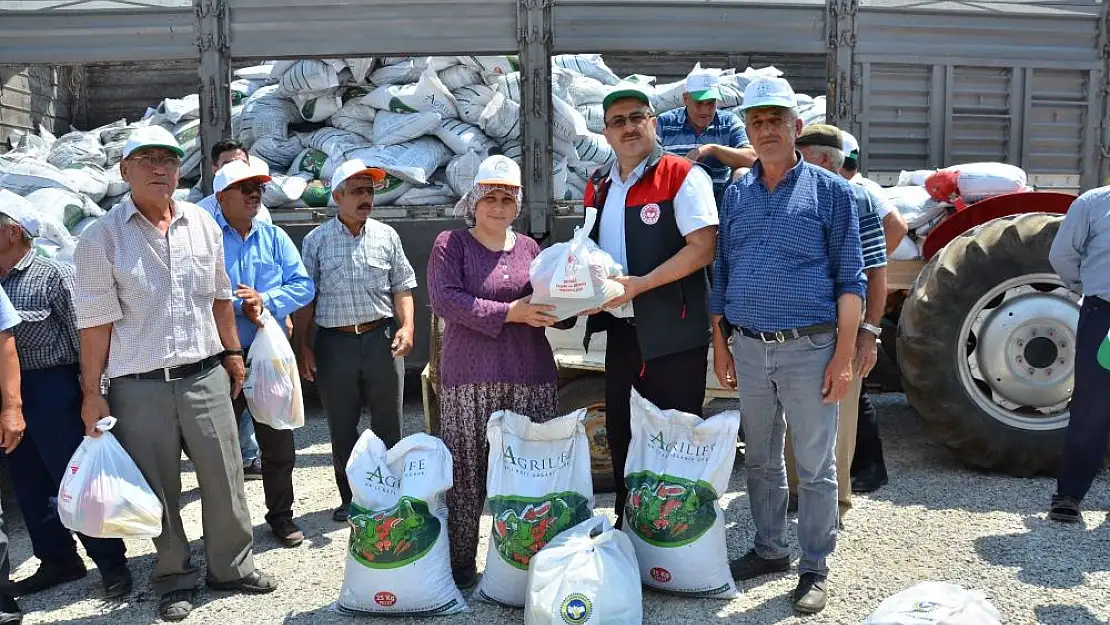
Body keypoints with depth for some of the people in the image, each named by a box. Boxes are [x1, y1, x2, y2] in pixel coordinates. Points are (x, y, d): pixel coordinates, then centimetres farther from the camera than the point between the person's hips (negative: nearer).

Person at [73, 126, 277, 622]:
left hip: (205, 376, 3)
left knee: (225, 479, 9)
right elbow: (96, 320, -5)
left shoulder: (202, 224, 7)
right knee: (158, 489, 8)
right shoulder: (101, 238, -5)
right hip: (140, 387, -3)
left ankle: (231, 566, 27)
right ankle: (174, 579, 25)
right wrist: (91, 393, -5)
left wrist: (232, 353, 17)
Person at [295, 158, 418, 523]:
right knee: (341, 428, 10)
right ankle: (350, 497, 24)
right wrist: (302, 345, -2)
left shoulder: (386, 236, 6)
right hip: (334, 343, 0)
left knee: (388, 424, 8)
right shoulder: (316, 240, 2)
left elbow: (402, 287, 7)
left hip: (382, 339, 1)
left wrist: (406, 326, -7)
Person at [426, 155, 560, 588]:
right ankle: (460, 562, 14)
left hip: (531, 377, 4)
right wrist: (510, 312, -18)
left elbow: (552, 305, 17)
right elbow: (445, 300, -12)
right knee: (467, 471, 0)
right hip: (470, 380, -3)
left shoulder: (529, 248, 15)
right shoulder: (450, 245, 3)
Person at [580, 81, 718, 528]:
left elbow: (703, 249, -17)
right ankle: (626, 525, 31)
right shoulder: (599, 186, 13)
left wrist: (639, 284, -21)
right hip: (619, 328, 7)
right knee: (620, 433, 15)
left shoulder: (683, 176, -8)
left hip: (672, 331, -7)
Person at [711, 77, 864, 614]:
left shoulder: (830, 191, -2)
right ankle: (770, 549, 31)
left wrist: (843, 356, -10)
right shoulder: (735, 195, 10)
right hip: (749, 349, 4)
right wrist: (720, 346, 10)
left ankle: (815, 569, 17)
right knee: (760, 460, 15)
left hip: (809, 349, -4)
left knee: (815, 467, 4)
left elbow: (850, 280, -4)